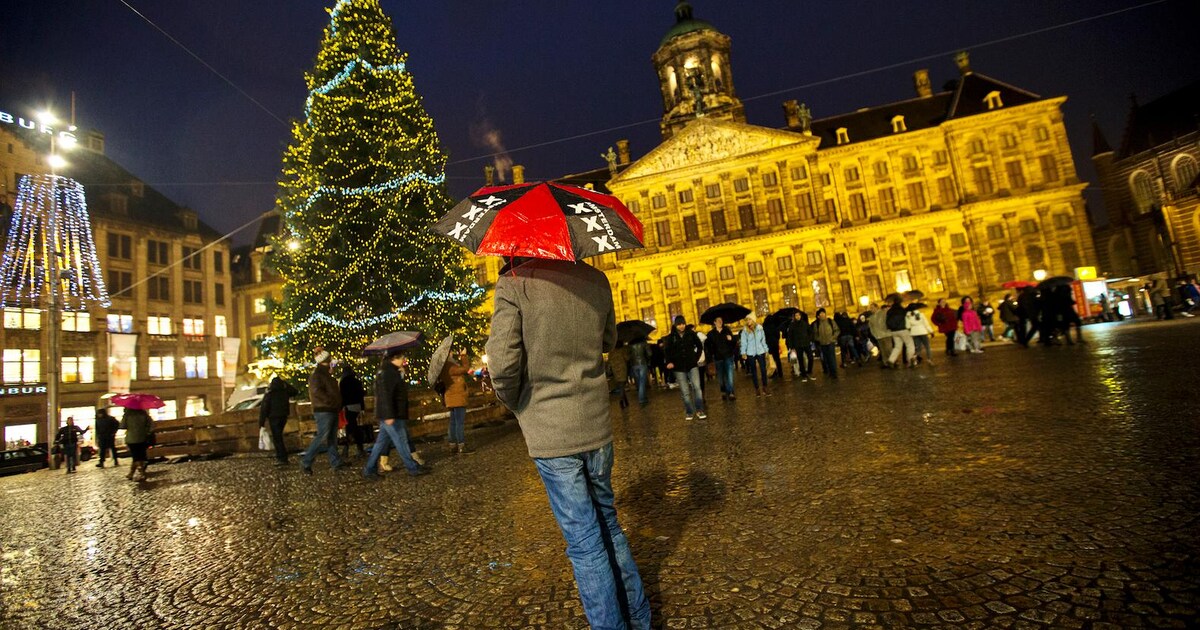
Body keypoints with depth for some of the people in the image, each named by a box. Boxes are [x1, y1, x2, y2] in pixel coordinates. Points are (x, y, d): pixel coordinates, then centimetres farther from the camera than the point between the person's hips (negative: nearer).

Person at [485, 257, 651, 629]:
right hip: (597, 425, 5)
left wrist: (514, 403, 1)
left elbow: (503, 362, -18)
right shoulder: (596, 279, 1)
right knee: (607, 522, 22)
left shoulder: (514, 285, -15)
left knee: (584, 541, 6)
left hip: (549, 432, -5)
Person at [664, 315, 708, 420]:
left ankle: (699, 410, 0)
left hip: (692, 365, 0)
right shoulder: (671, 337, -2)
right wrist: (669, 362, -8)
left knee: (697, 387, -11)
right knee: (685, 392, 3)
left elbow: (700, 346, 12)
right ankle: (689, 412, 14)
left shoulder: (691, 334, -1)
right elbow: (668, 351, 6)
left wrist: (696, 358, 6)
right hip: (679, 368, 0)